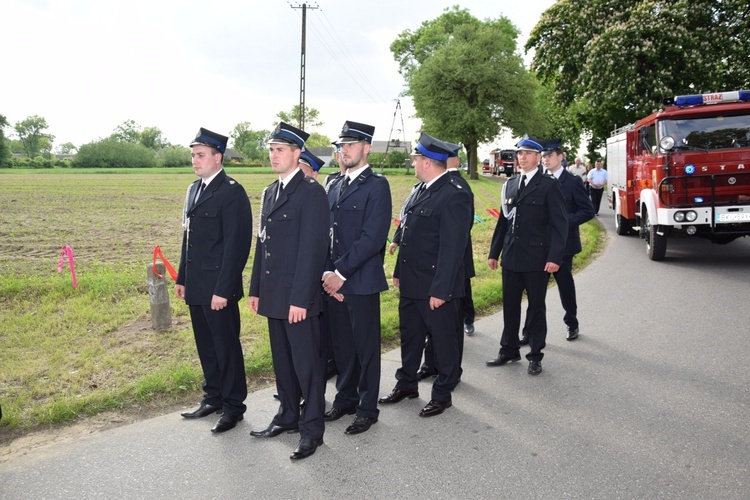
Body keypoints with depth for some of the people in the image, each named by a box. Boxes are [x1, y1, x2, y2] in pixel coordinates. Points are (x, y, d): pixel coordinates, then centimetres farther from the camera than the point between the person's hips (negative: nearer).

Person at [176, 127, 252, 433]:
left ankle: (233, 406, 17)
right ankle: (213, 398, 32)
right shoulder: (194, 189, 14)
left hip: (218, 287, -8)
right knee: (206, 345, 18)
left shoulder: (232, 193, -14)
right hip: (196, 286, 9)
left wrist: (223, 290, -20)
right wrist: (182, 278, 15)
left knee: (226, 346, 3)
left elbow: (237, 244, -18)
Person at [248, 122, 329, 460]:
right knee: (282, 360, 17)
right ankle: (288, 416, 32)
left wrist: (300, 298, -20)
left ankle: (312, 428, 14)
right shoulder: (270, 192, 15)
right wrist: (256, 289, 13)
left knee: (306, 362, 1)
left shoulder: (311, 192, -11)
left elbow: (313, 248, -17)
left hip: (298, 296, -8)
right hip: (273, 294, 8)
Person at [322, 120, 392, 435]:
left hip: (362, 281, -6)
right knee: (341, 344, 15)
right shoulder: (334, 187, 13)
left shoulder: (377, 185, -9)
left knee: (366, 347, 5)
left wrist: (341, 272, -17)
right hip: (334, 281, 6)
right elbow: (326, 233, 12)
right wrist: (327, 272, -2)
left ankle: (367, 409, 19)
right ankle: (345, 398, 32)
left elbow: (372, 238, -17)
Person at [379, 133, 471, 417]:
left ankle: (443, 394, 25)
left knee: (443, 340, 9)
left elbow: (452, 248, -21)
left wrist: (440, 290, -22)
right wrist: (399, 272, 15)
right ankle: (407, 384, 38)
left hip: (436, 288, -9)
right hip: (411, 284, 9)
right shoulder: (422, 190, 10)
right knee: (410, 336, 21)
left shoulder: (454, 196, -18)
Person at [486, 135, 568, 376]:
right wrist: (494, 252, 12)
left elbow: (559, 223, -10)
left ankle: (535, 356, 19)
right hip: (511, 257, 5)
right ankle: (509, 350, 27)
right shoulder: (510, 184, 10)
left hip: (537, 259, -5)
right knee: (510, 306, 13)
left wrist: (554, 257, -17)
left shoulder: (549, 185, -6)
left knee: (536, 308, 8)